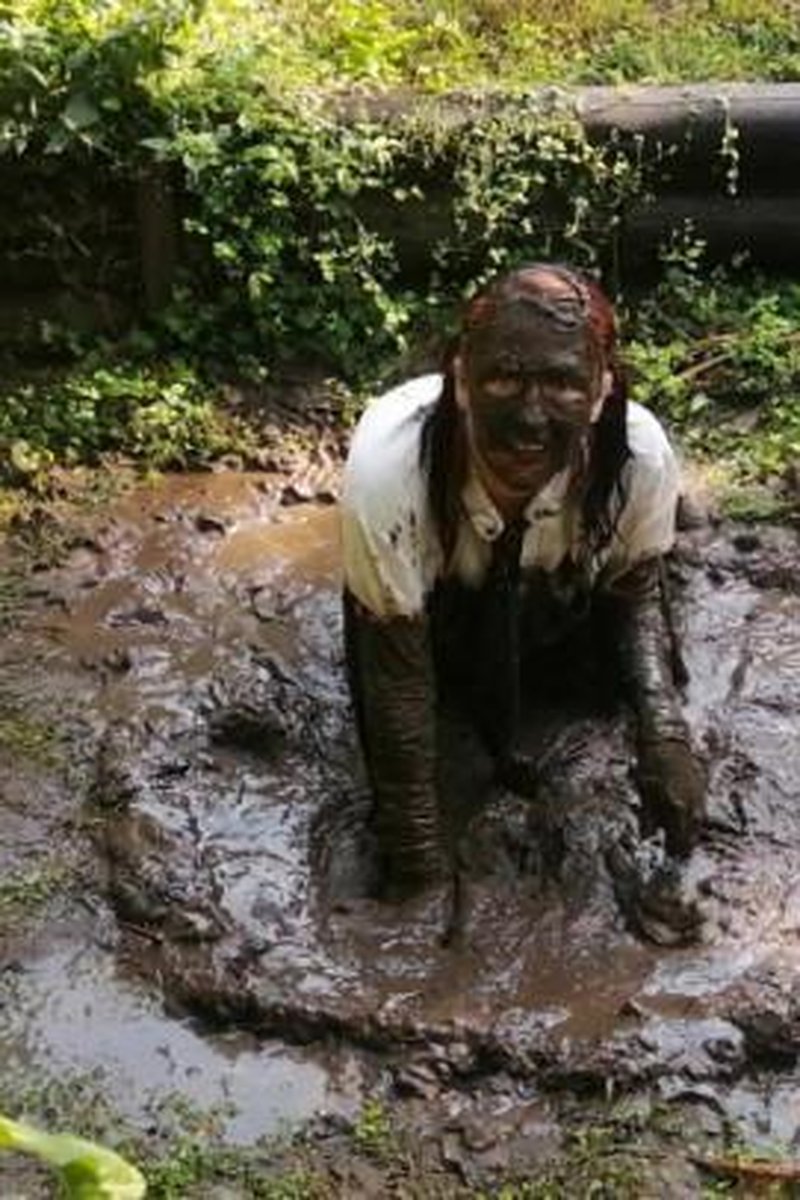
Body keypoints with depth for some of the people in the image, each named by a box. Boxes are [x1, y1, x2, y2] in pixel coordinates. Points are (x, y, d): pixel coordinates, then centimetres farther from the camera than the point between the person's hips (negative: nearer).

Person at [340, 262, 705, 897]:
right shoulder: (388, 465, -42)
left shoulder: (641, 453, -36)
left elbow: (639, 582, -15)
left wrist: (663, 728, -32)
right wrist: (420, 861, -26)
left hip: (555, 588, 2)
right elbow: (398, 677, -32)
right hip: (430, 589, -1)